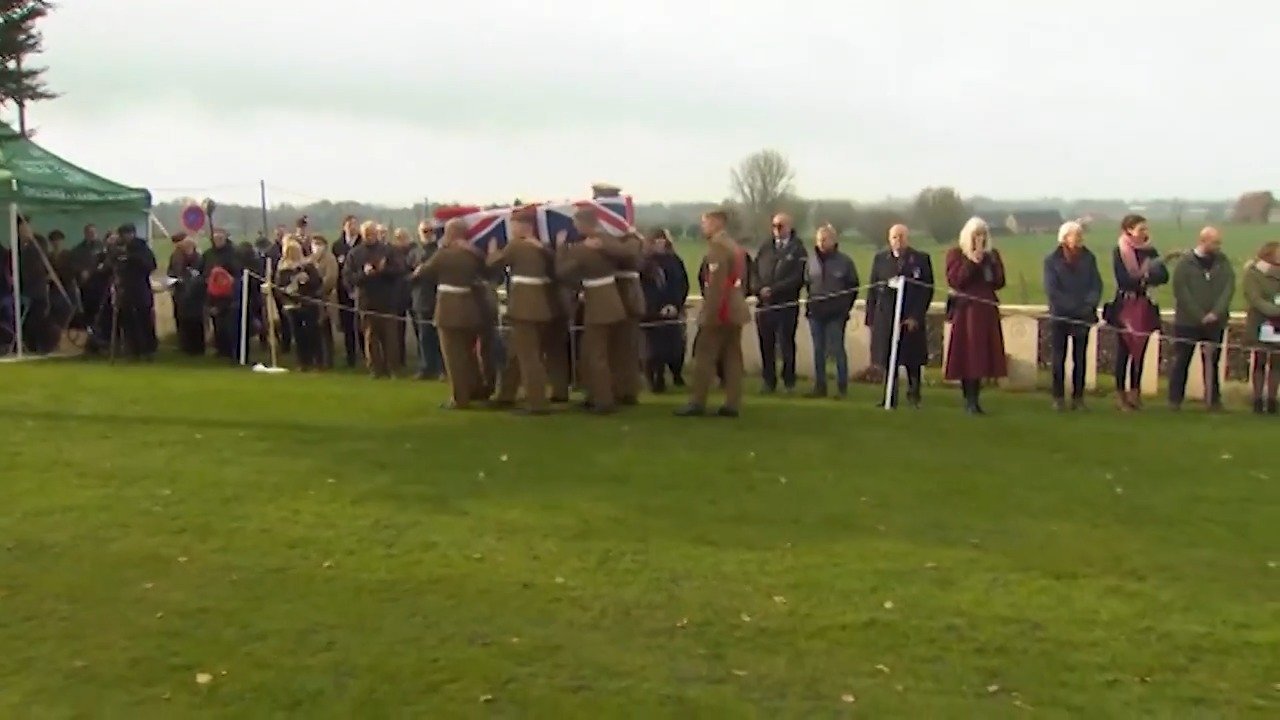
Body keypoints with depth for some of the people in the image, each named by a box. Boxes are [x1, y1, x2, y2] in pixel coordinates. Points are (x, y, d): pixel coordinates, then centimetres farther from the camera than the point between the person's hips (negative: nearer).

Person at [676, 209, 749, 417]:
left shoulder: (717, 245, -13)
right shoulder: (734, 246, 18)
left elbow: (716, 283, -20)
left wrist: (710, 313, -20)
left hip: (720, 310, -9)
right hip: (734, 309, 9)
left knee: (704, 356, -4)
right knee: (732, 356, 6)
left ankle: (697, 402, -2)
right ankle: (732, 404, 5)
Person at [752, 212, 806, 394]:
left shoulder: (798, 249, 1)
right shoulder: (765, 247, 13)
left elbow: (798, 277, -10)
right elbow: (754, 271, 10)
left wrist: (774, 289, -15)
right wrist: (760, 289, -10)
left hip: (787, 304, -3)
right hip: (764, 303, 4)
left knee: (786, 344, 0)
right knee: (766, 344, 4)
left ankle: (789, 382, 8)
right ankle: (769, 381, 13)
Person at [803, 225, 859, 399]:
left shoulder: (845, 261, -3)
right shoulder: (811, 260, 3)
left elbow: (853, 287, 2)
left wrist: (845, 308, -2)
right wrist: (810, 303, 6)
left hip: (836, 313, -3)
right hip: (815, 312, 3)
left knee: (837, 350, -2)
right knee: (818, 350, 8)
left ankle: (842, 388, 5)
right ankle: (820, 386, 16)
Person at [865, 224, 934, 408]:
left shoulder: (922, 259, 1)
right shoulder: (880, 258, 8)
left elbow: (927, 289, -4)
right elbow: (872, 288, 7)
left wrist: (916, 316, -12)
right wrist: (871, 317, 0)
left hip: (911, 317, -2)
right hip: (885, 316, 2)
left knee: (912, 359, 4)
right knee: (888, 358, 3)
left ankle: (913, 396, 17)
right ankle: (890, 397, 11)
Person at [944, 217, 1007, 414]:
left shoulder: (992, 254, 12)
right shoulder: (955, 253, 2)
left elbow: (999, 282, 5)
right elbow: (954, 281, -9)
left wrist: (991, 262, -8)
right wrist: (971, 263, -16)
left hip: (987, 310, 4)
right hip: (965, 310, -4)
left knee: (982, 354, 2)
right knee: (966, 355, -7)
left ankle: (975, 399, 9)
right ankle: (969, 401, -4)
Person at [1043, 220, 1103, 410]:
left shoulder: (1088, 257, 4)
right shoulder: (1051, 260, -5)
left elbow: (1096, 284, 2)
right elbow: (1051, 290, -11)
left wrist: (1090, 305, -16)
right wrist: (1075, 307, -17)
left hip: (1083, 315, 2)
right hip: (1060, 315, -2)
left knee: (1080, 358, 6)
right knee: (1058, 357, 1)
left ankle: (1078, 396, 12)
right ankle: (1059, 396, 8)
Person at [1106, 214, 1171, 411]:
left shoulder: (1150, 250, 7)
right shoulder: (1119, 251, -7)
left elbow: (1164, 276, -2)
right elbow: (1123, 280, -16)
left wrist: (1148, 274, -21)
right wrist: (1143, 279, -14)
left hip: (1145, 307, 4)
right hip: (1125, 306, -4)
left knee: (1140, 351, 7)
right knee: (1124, 351, -1)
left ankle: (1135, 392, 16)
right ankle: (1121, 394, 6)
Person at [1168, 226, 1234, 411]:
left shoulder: (1223, 262, 5)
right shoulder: (1185, 263, -6)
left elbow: (1229, 287, -4)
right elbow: (1181, 293, -12)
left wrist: (1217, 312, -17)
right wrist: (1200, 317, -16)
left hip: (1215, 322, 3)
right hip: (1187, 321, -3)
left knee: (1212, 361, 10)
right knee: (1181, 361, 2)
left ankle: (1213, 399, 17)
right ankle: (1175, 400, 9)